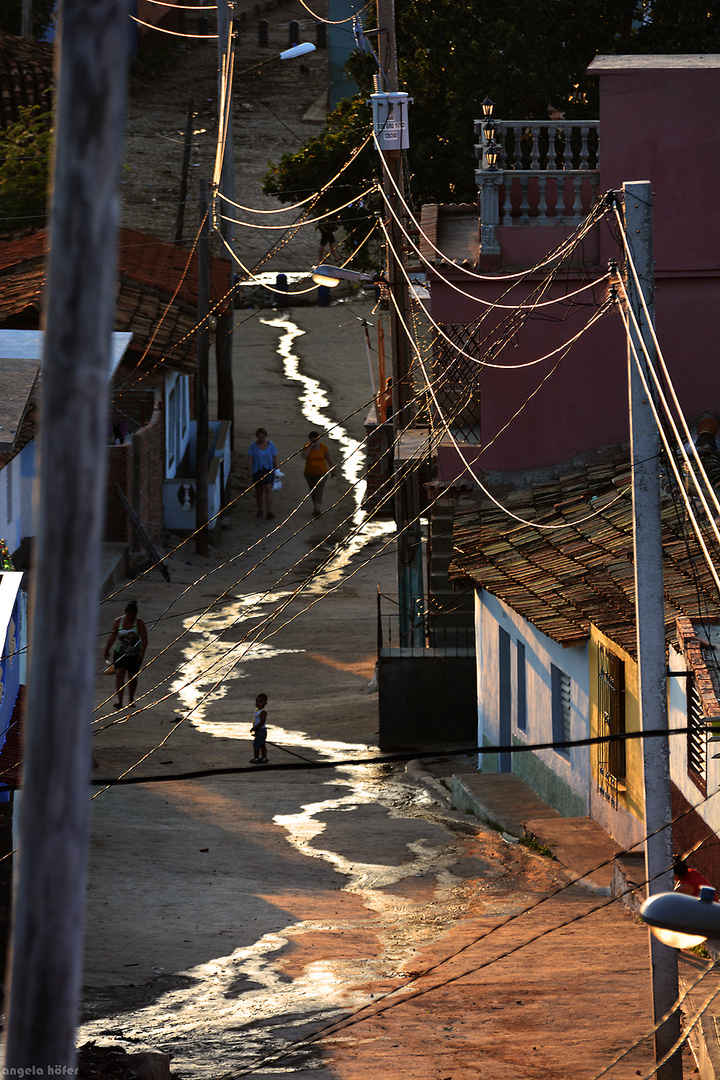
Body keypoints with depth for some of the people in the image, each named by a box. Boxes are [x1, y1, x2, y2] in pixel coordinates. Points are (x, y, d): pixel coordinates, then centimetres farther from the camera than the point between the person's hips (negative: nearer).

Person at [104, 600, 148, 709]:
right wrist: (107, 650, 9)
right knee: (119, 674, -16)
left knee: (132, 677, 11)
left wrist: (142, 652, -22)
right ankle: (119, 701, -23)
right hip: (120, 654, 0)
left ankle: (131, 699, 34)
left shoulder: (139, 623, -8)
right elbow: (112, 636, 5)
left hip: (135, 655, 0)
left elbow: (144, 639, -11)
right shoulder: (118, 621, -2)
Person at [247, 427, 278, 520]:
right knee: (258, 491, 11)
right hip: (257, 472, 1)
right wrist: (249, 472, -16)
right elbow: (250, 460, -8)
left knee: (268, 489, -15)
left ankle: (269, 513, -21)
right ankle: (260, 510, 30)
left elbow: (275, 459, 6)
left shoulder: (270, 445, -1)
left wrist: (276, 471, 8)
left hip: (268, 471, -1)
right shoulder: (253, 446, -4)